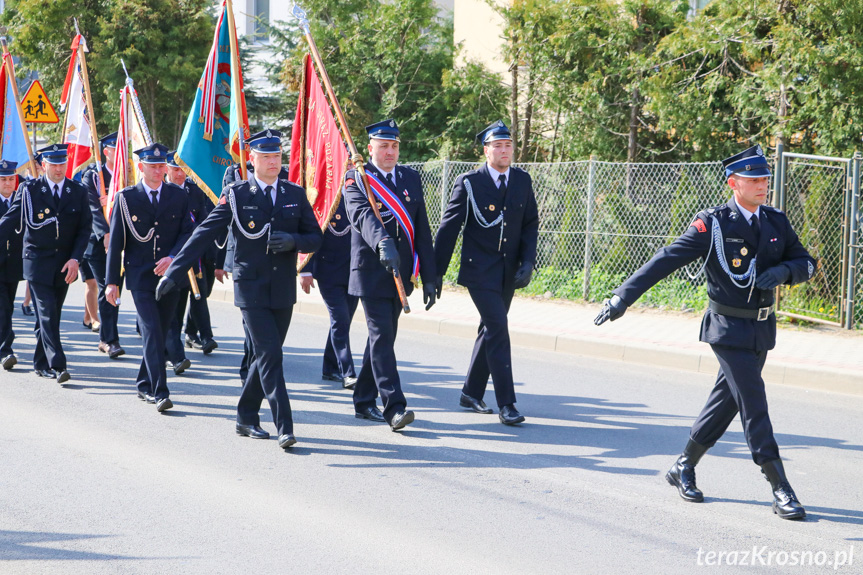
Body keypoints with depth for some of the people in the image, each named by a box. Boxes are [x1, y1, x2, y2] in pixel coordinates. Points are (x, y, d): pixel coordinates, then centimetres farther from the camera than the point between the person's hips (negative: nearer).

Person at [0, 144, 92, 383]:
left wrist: (75, 259, -8)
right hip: (37, 262, -3)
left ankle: (41, 363, 23)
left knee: (51, 314, 10)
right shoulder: (28, 189, -1)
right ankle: (57, 366, -16)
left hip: (64, 264, 3)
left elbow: (84, 229, 3)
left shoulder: (78, 192, 4)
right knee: (47, 314, -10)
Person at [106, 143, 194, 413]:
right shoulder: (126, 198, 2)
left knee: (160, 331, 10)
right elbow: (116, 241, 2)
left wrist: (172, 257, -15)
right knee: (152, 331, -13)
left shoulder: (179, 195, 7)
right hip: (140, 276, -3)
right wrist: (112, 281, -1)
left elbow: (188, 231, 4)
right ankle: (160, 392, -17)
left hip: (170, 273, 3)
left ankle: (144, 385, 26)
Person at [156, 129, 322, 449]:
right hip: (251, 290, -4)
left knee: (266, 355, 10)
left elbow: (315, 238, 9)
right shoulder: (236, 195, -2)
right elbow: (204, 235, -3)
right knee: (269, 355, -11)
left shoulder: (295, 194, 8)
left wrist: (293, 240, -14)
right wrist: (174, 273, -8)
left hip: (283, 290, 4)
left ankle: (246, 417, 26)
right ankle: (284, 428, -12)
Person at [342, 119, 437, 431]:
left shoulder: (411, 178, 11)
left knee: (382, 336, 13)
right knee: (382, 336, -11)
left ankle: (364, 400, 25)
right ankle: (394, 407, -14)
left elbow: (422, 230, 10)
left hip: (401, 273, 5)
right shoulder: (356, 179, -5)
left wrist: (429, 277, 6)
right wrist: (382, 243, -45)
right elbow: (363, 216, -25)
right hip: (372, 272, -5)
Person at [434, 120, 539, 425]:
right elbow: (449, 227, -5)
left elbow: (531, 223, 9)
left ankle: (471, 393, 28)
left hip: (509, 272, 5)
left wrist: (527, 262, -5)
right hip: (479, 271, -5)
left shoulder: (522, 180, 6)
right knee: (498, 331, -14)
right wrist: (437, 272, -6)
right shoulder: (469, 183, -7)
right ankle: (506, 403, -13)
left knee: (491, 330, 14)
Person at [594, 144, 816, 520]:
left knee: (728, 399, 13)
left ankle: (684, 467, 29)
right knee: (753, 402, -11)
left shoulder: (776, 222, 5)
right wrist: (623, 297, -21)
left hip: (762, 329, 6)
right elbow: (666, 260, -15)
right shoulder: (713, 224, -12)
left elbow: (806, 263, 10)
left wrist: (783, 271, -15)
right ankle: (780, 490, -9)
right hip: (728, 329, -6)